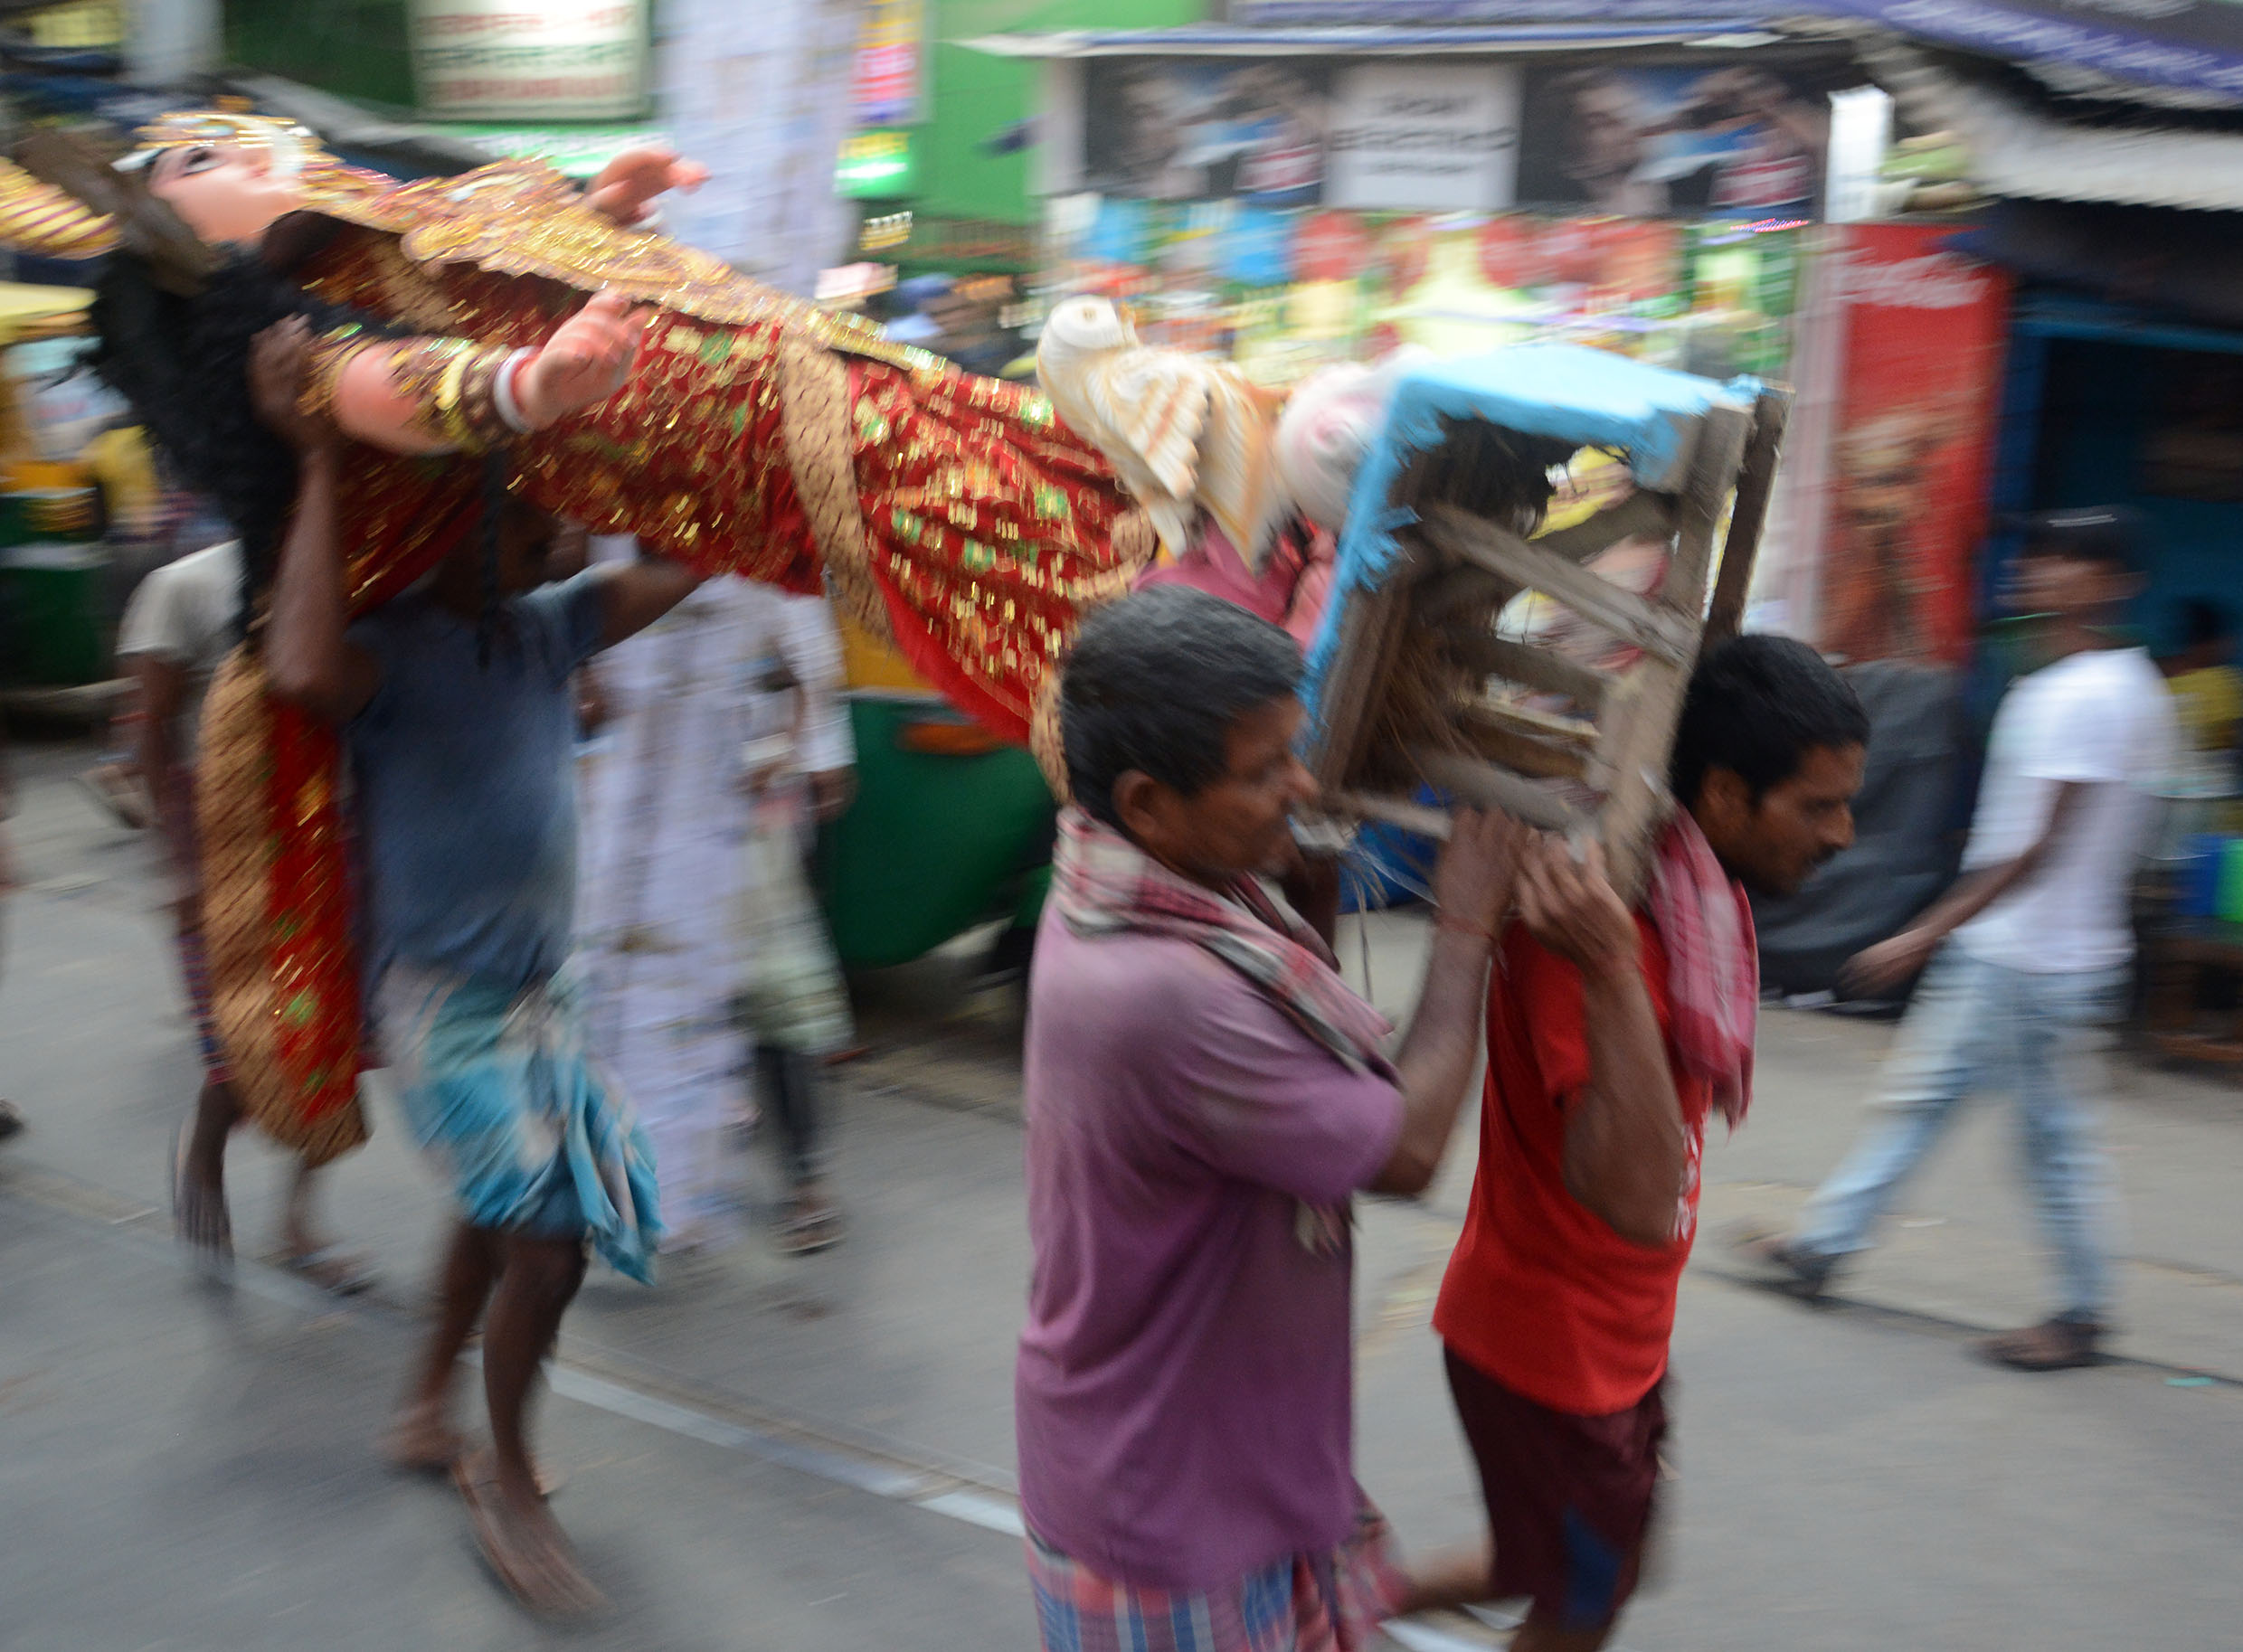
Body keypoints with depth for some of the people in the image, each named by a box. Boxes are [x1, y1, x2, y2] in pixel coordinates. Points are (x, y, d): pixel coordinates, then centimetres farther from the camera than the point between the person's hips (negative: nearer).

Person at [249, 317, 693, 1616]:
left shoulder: (548, 629, 2)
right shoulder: (391, 649, -18)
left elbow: (682, 559, 7)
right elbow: (304, 670, -42)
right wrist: (322, 460, -37)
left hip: (538, 990, 8)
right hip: (441, 996, -8)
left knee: (504, 1213, 21)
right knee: (547, 1237, -13)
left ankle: (431, 1412, 43)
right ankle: (507, 1481, 8)